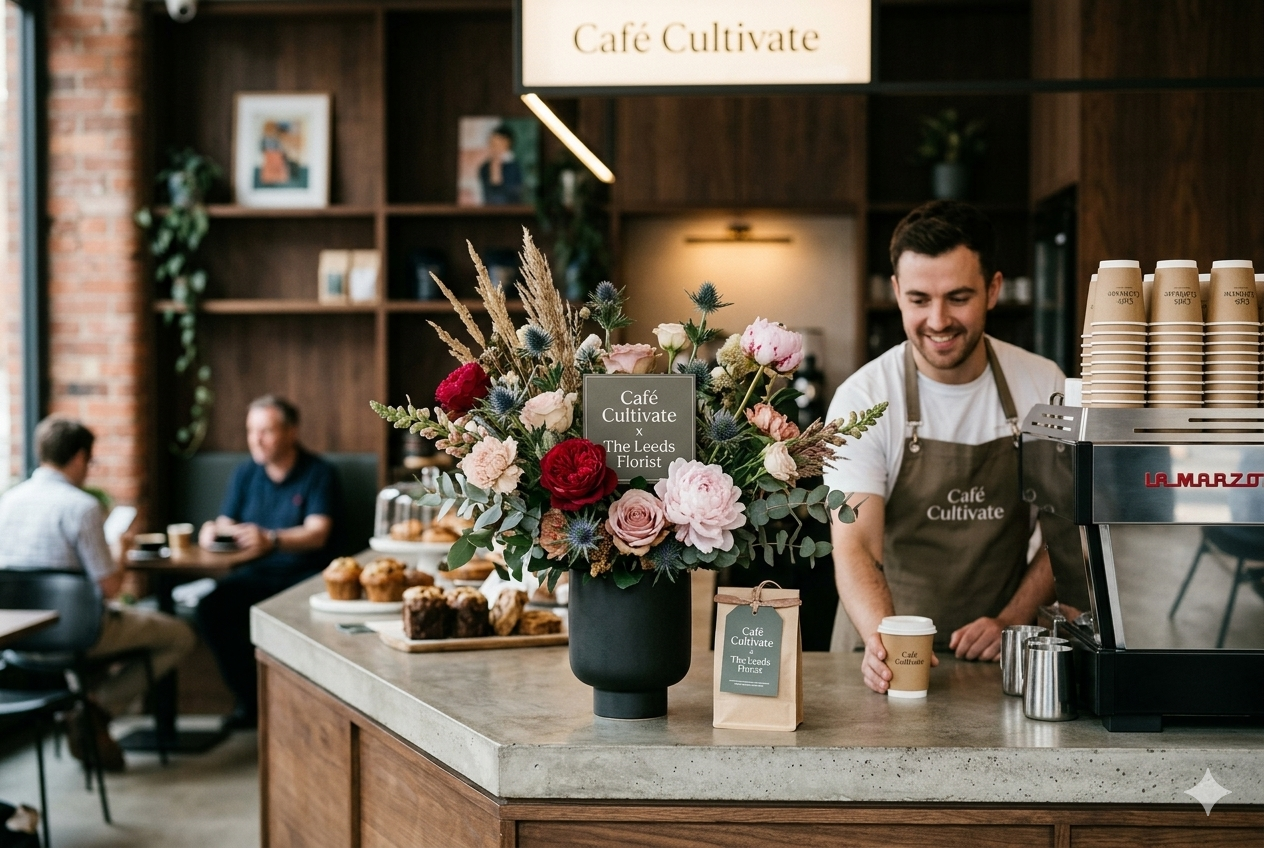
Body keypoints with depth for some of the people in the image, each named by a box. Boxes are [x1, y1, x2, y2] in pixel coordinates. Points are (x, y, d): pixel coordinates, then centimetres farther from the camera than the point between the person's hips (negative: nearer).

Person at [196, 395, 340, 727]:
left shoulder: (319, 473, -5)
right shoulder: (245, 473, 11)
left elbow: (317, 533, -18)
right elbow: (226, 524, 6)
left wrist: (271, 540, -38)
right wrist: (213, 530, -21)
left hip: (305, 575, -4)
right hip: (257, 575, 5)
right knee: (211, 607, -22)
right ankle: (250, 700, -9)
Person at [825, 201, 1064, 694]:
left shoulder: (1043, 387, 1)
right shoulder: (863, 398, -8)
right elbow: (855, 546, -15)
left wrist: (1010, 622, -8)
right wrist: (883, 641, -34)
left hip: (998, 656, 2)